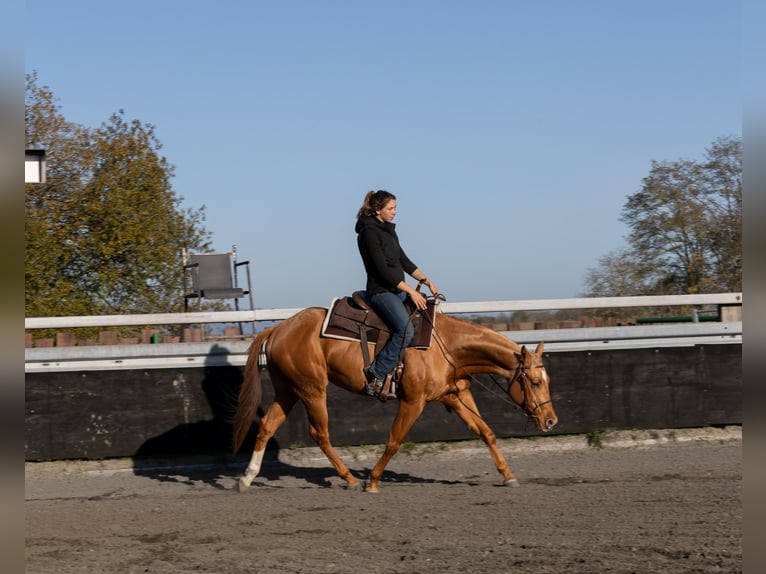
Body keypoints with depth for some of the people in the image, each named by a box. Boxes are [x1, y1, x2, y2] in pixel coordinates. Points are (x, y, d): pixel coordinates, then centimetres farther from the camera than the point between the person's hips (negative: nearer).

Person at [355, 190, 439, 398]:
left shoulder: (389, 230, 16)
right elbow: (382, 269, -18)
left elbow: (404, 261, 19)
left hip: (397, 290, 10)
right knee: (406, 329, -29)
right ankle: (375, 375, -24)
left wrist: (425, 280, 6)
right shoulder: (369, 232, -13)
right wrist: (411, 291, -18)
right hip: (381, 291, -10)